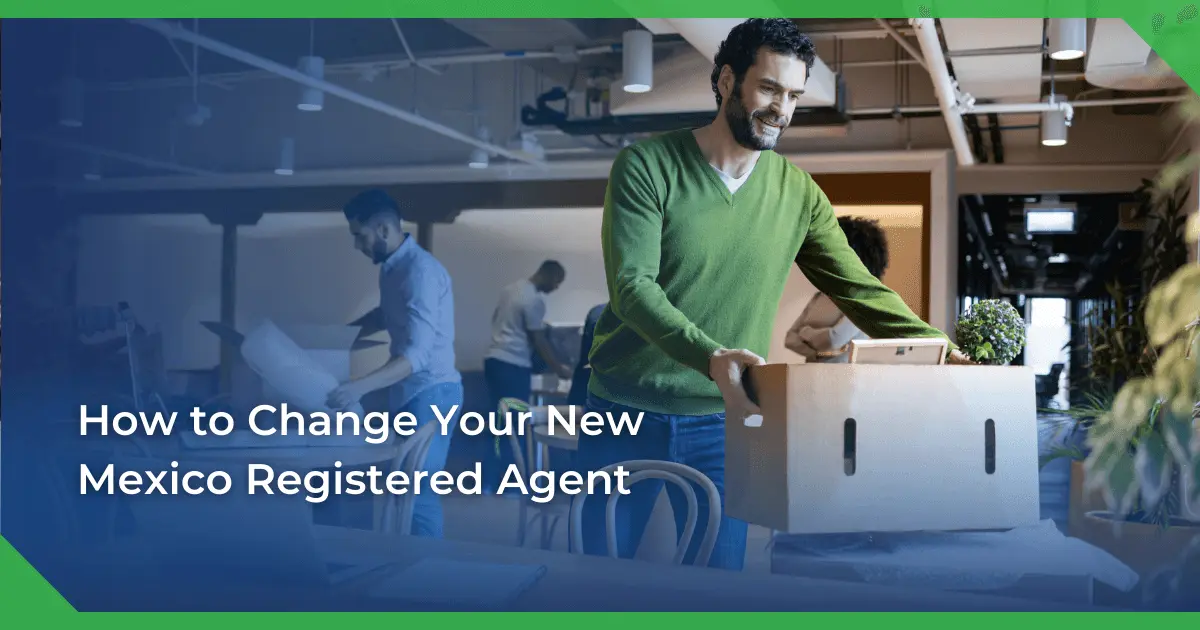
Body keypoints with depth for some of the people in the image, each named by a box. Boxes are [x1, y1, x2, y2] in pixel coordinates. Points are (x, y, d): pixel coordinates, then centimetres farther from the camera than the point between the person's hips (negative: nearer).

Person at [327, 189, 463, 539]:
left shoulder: (420, 271, -20)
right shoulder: (392, 268, 11)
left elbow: (417, 354, -28)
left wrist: (360, 387, -39)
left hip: (430, 393, -10)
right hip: (410, 393, 10)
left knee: (417, 492, -10)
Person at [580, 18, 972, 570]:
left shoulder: (798, 193, 2)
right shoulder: (647, 166, -9)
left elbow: (860, 290, 2)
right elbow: (632, 287, -19)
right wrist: (711, 356, -34)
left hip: (721, 422, 2)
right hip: (627, 413, -2)